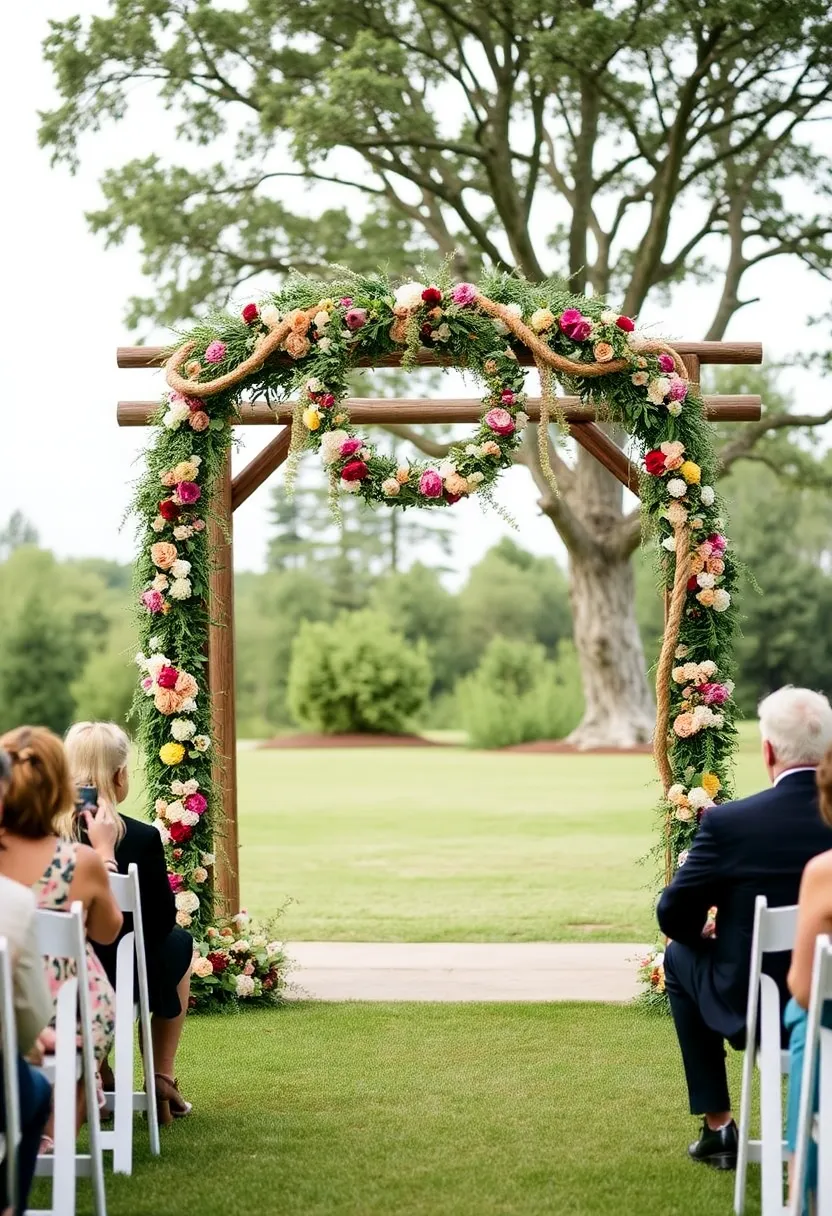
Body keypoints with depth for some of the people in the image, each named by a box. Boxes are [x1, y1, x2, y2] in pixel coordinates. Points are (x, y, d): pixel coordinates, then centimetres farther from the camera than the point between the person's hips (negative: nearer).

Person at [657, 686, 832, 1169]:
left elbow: (674, 916, -8)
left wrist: (705, 934, 15)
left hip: (754, 1009, -3)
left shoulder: (729, 821, -19)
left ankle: (718, 1127, 28)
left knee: (682, 956, 27)